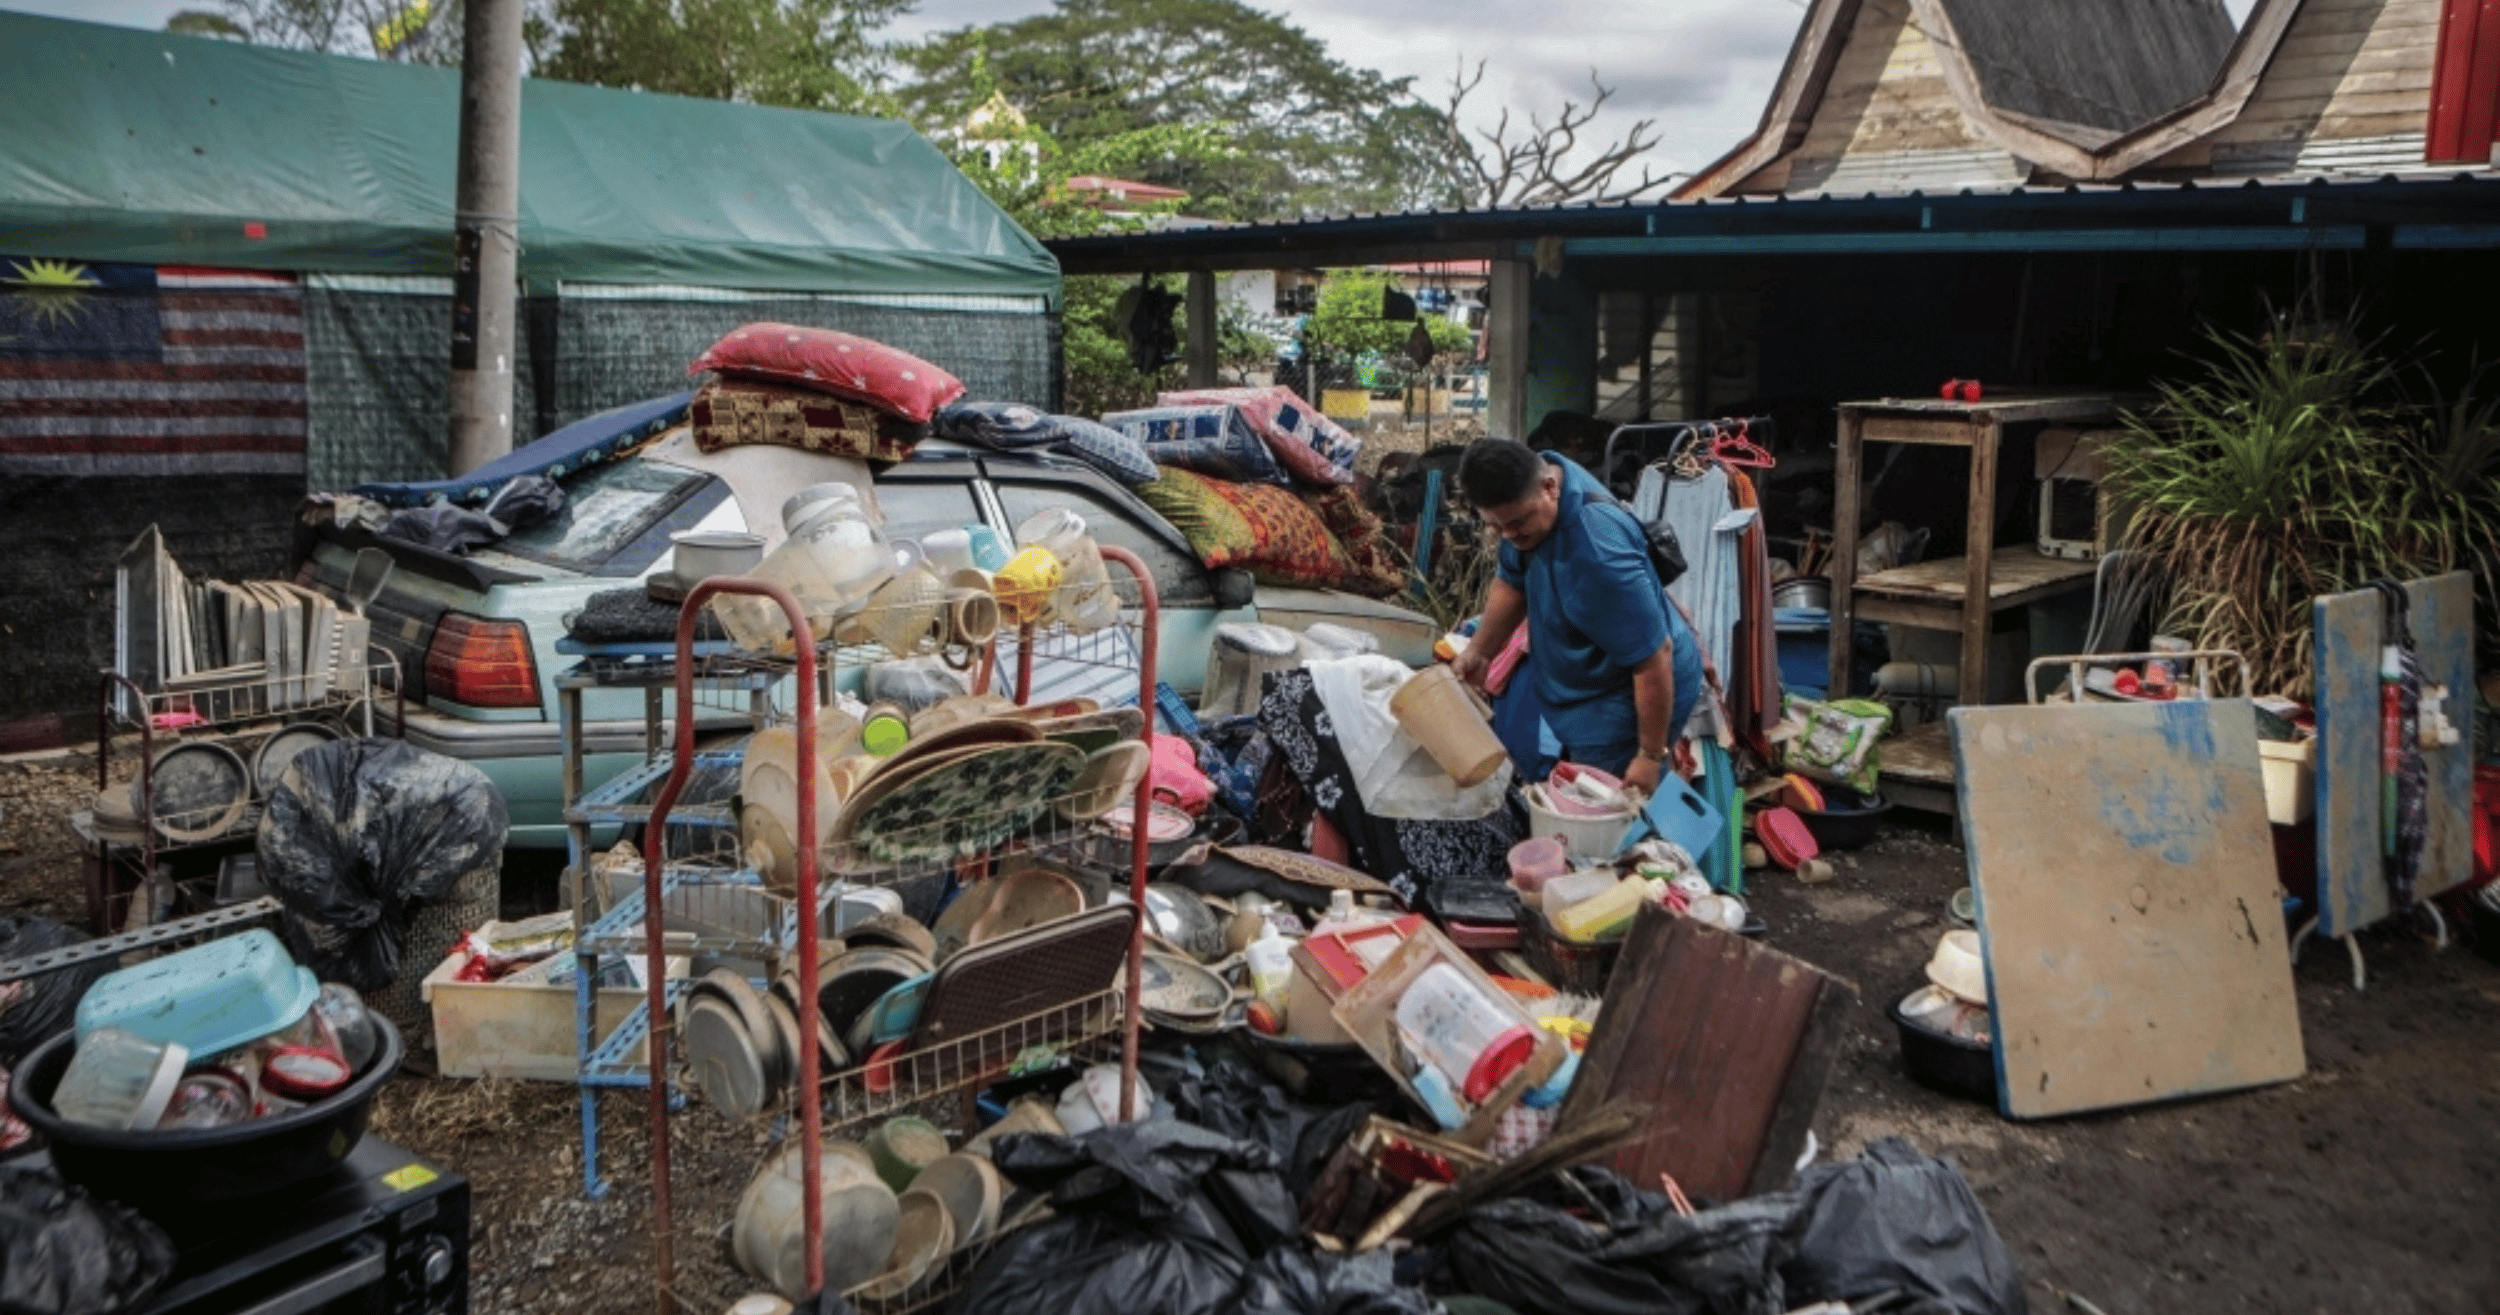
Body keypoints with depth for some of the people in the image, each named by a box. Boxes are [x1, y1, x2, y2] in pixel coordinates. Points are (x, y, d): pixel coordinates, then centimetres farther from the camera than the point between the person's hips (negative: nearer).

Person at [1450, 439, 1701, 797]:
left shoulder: (1597, 552, -38)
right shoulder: (1526, 497, -11)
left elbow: (1654, 657, -32)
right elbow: (1513, 579, 9)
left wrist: (1650, 756, -25)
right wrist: (1479, 652, 7)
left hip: (1634, 699, -9)